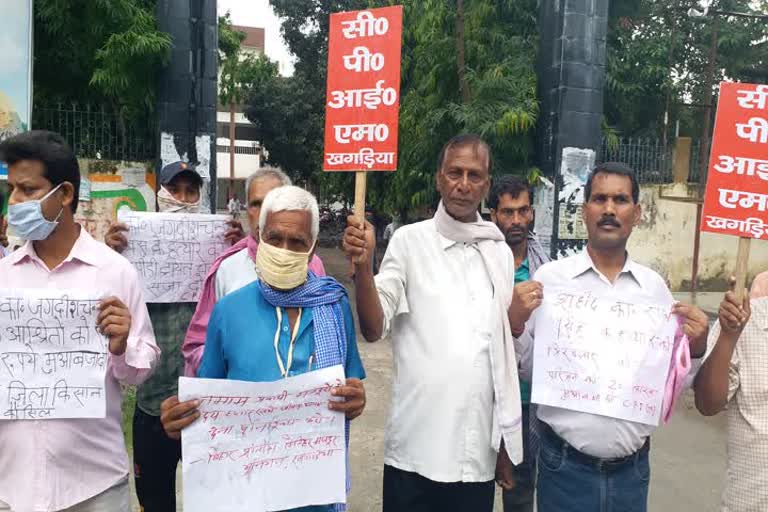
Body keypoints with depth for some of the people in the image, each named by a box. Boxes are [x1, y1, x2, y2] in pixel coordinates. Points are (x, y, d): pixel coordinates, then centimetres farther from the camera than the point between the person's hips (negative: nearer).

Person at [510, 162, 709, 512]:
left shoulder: (654, 286, 3)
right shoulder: (550, 277, -6)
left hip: (632, 468, 3)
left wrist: (696, 350, -9)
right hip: (565, 464, -3)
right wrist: (515, 325, -19)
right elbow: (526, 370, -2)